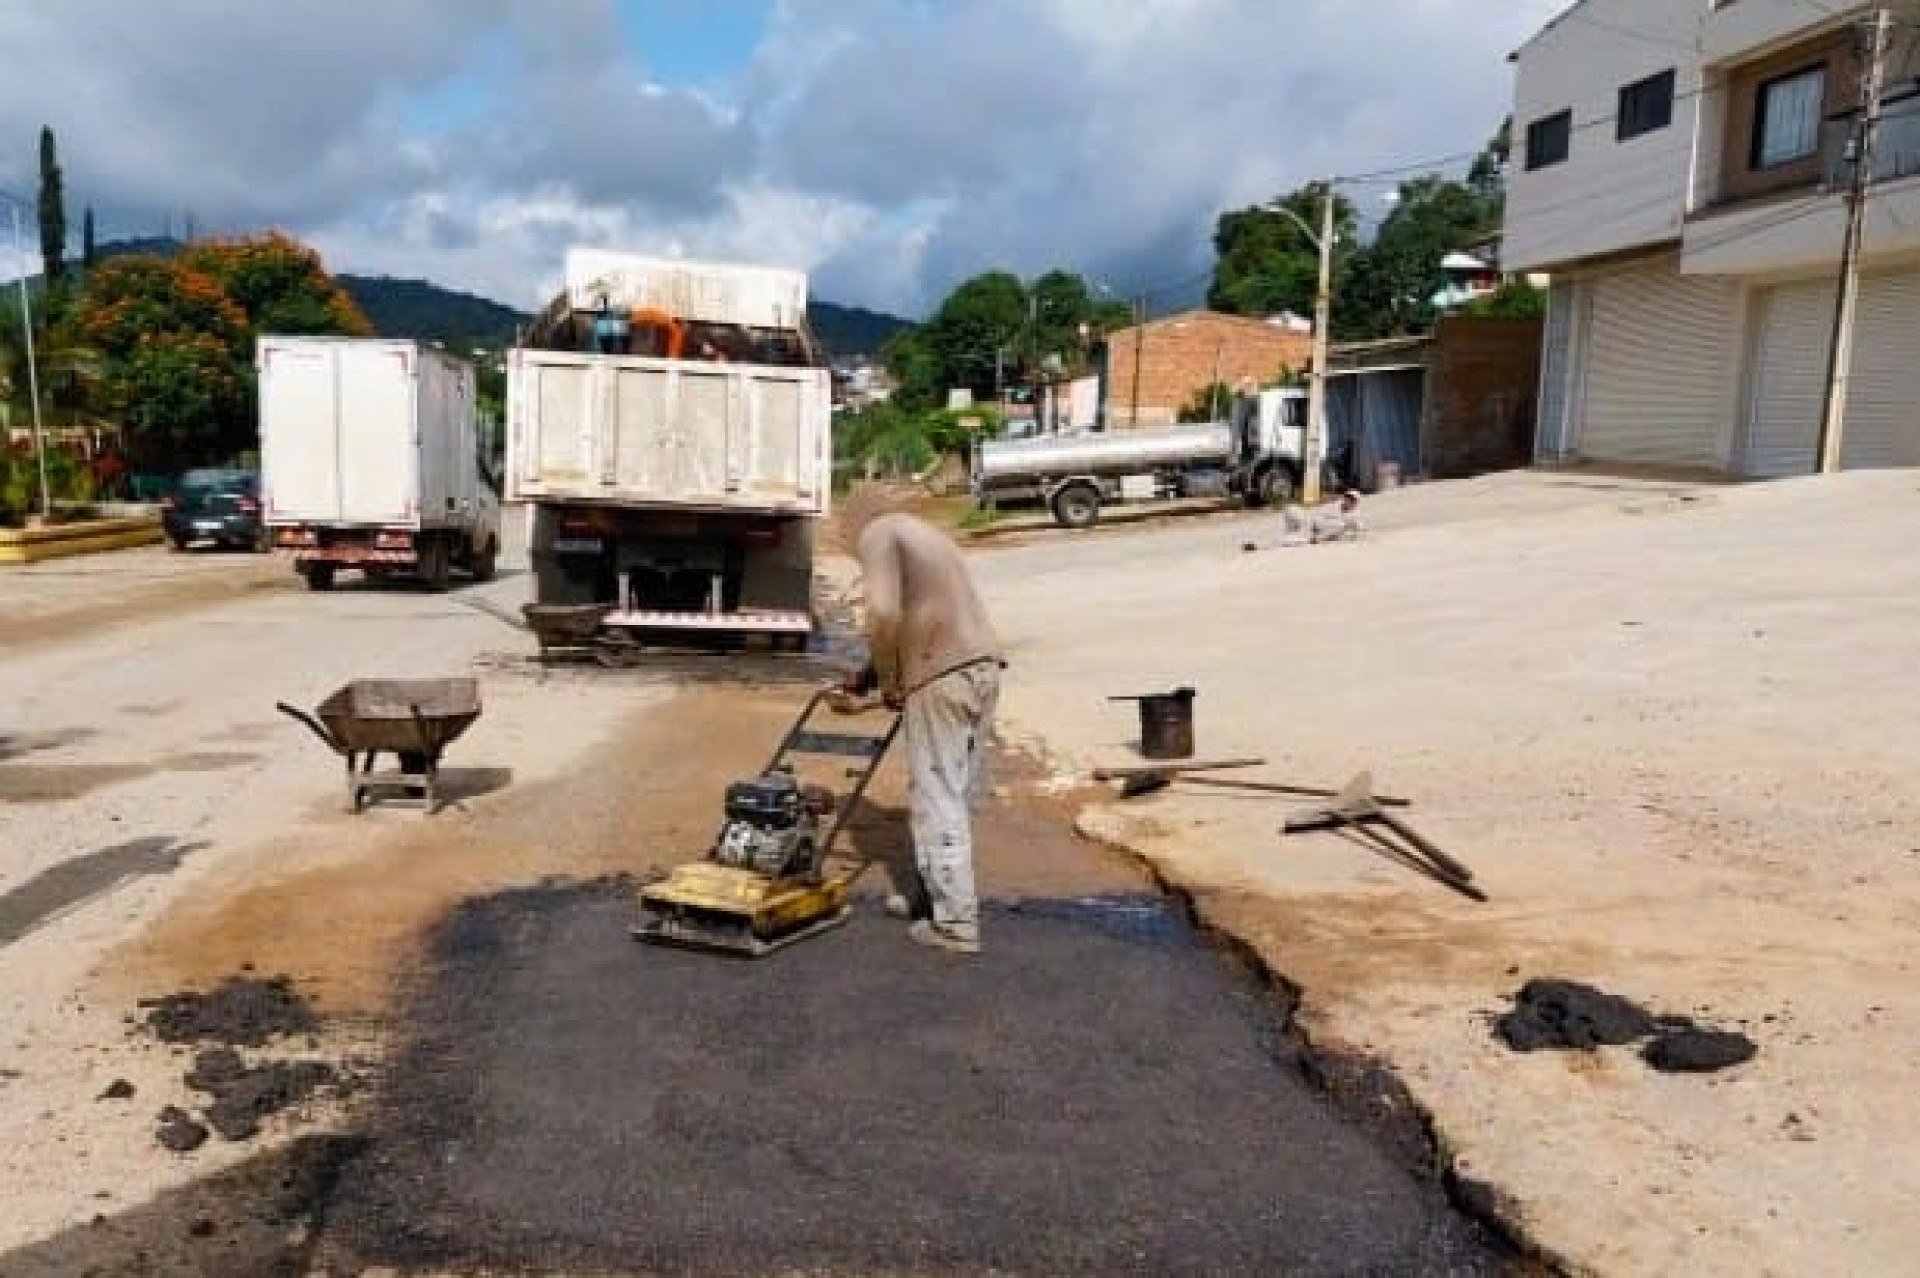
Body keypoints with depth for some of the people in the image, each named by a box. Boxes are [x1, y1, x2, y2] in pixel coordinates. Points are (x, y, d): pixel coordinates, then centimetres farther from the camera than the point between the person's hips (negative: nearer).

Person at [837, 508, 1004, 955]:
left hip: (941, 678, -8)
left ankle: (955, 923, 2)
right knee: (951, 795, 18)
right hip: (982, 667, 9)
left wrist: (887, 681, -1)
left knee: (937, 801, -1)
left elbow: (884, 614, -15)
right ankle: (934, 892, 29)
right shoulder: (921, 533, 27)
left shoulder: (876, 534, -1)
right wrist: (869, 674, 32)